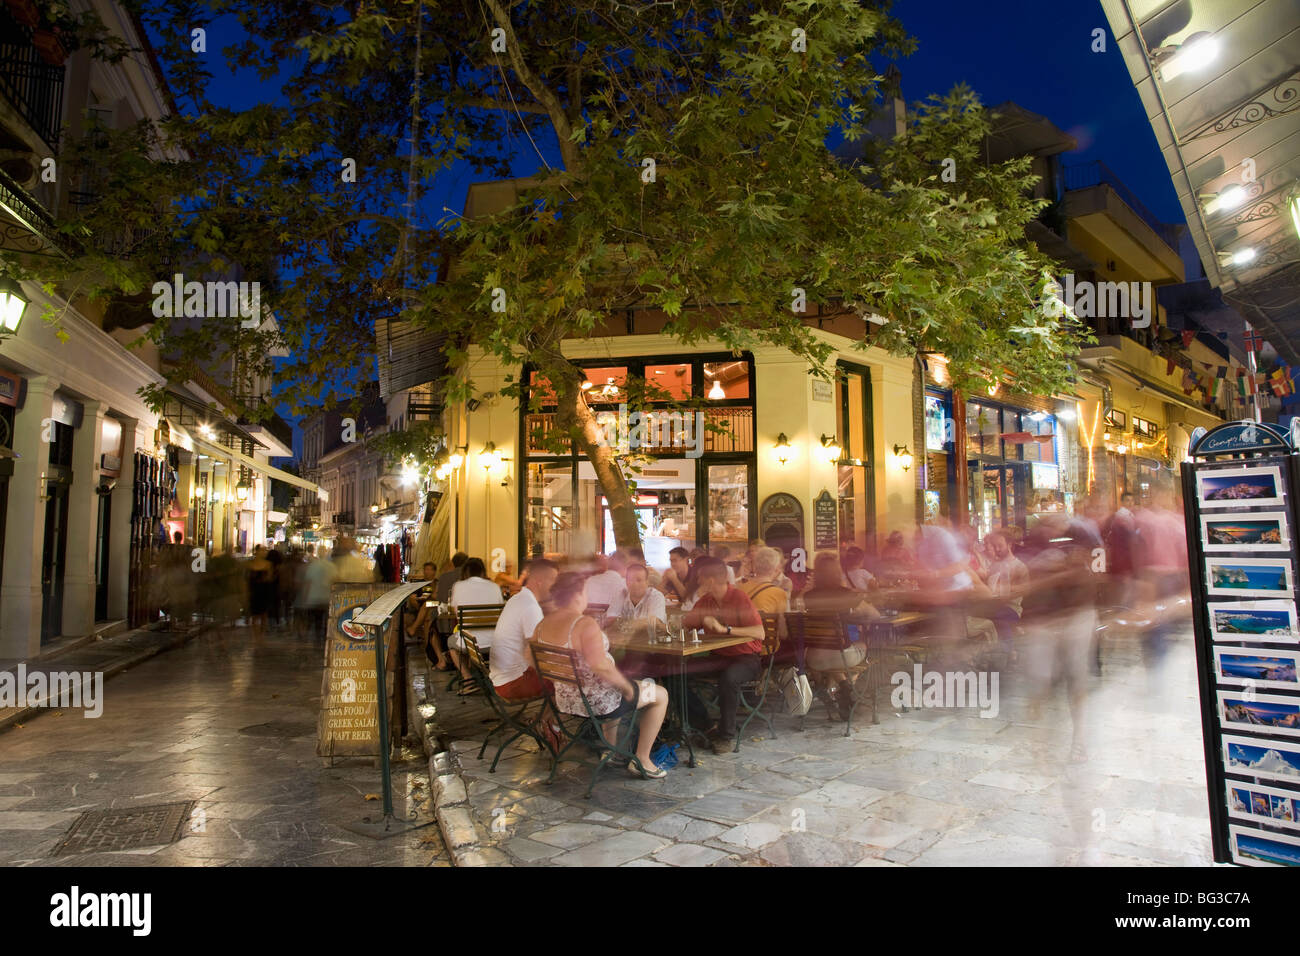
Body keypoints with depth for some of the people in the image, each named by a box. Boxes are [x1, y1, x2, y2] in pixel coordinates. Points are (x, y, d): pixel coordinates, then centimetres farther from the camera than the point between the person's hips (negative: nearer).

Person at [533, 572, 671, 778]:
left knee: (614, 689, 39)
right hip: (596, 702, -8)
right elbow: (601, 666, -33)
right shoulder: (585, 624, -26)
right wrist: (626, 687, -19)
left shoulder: (543, 624, -2)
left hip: (565, 700, 9)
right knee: (661, 695, 11)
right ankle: (641, 761, 15)